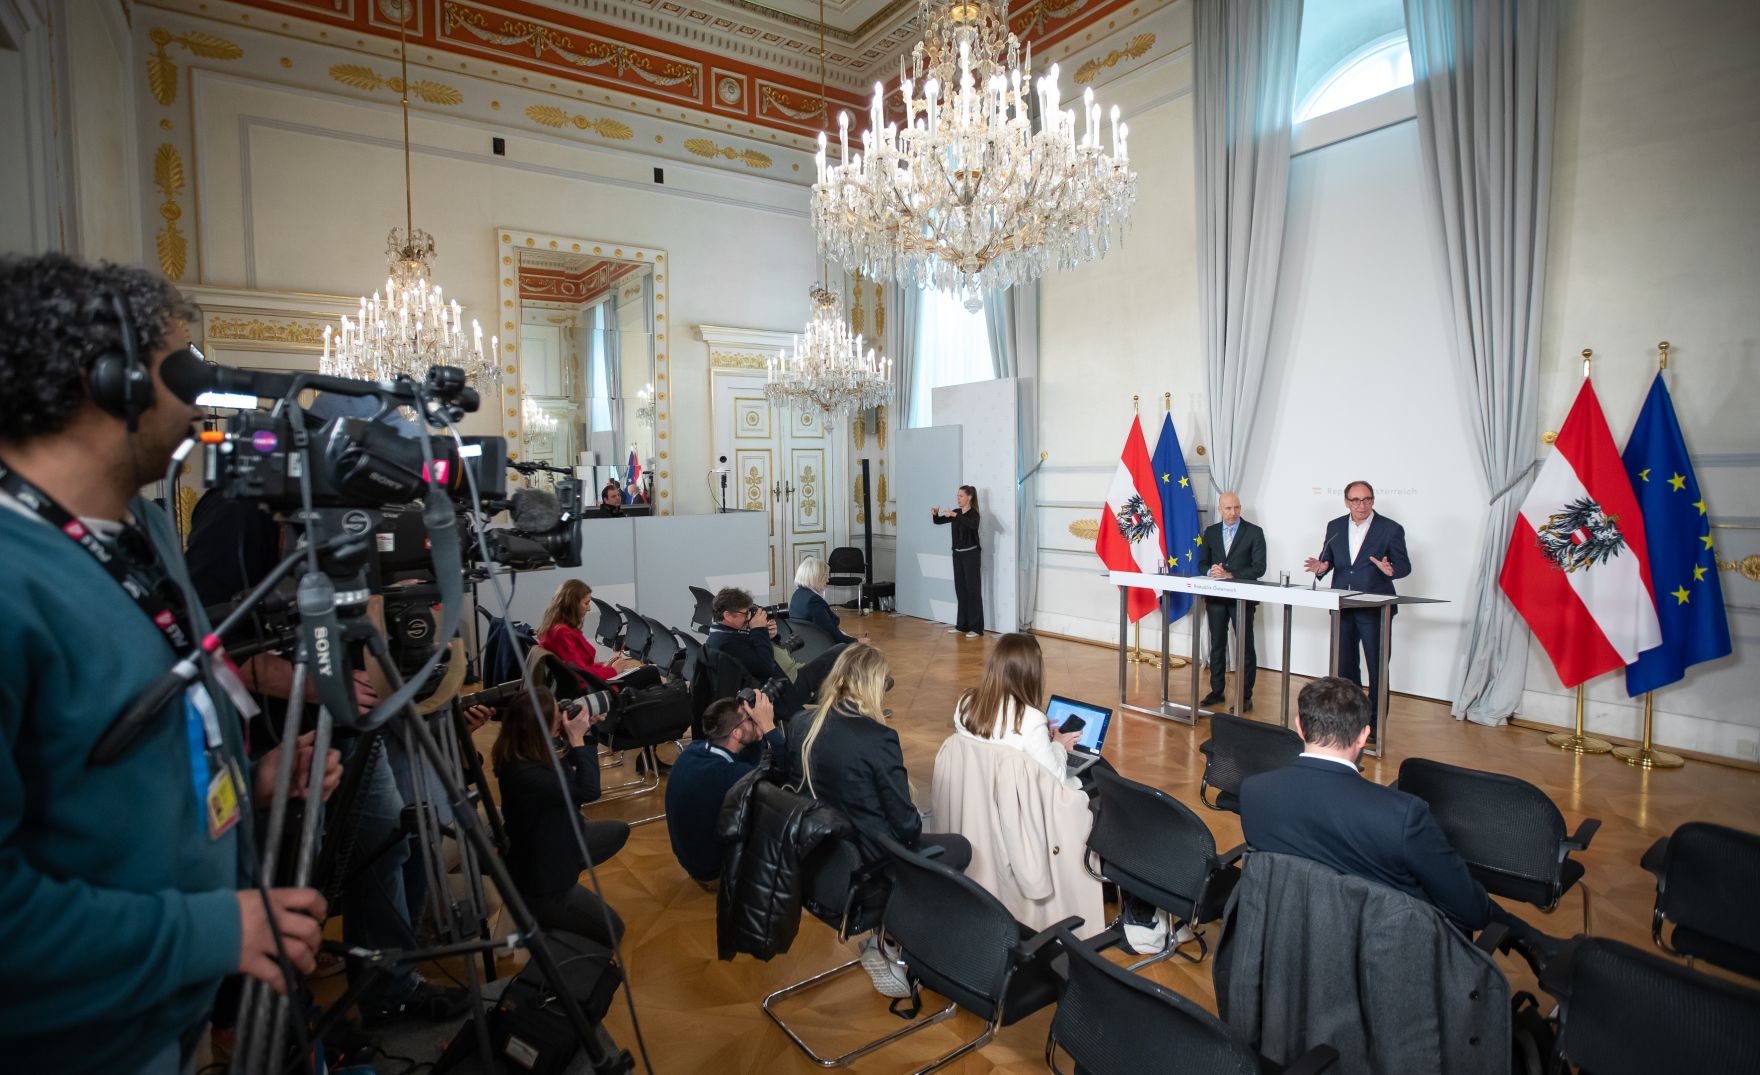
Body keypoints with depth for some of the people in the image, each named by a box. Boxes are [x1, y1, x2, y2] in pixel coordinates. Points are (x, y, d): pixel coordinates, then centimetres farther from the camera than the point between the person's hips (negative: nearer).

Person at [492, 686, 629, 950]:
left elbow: (564, 771, 10)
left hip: (551, 848, 9)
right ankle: (534, 916, 8)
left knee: (619, 831, 23)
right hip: (538, 881, -9)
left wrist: (581, 731, -3)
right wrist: (577, 738, -29)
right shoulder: (524, 773, -37)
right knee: (611, 931, 3)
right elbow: (588, 790, -35)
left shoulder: (525, 753, -10)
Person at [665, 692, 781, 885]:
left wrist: (759, 731, -12)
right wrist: (768, 726, -27)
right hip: (714, 869, -7)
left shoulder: (693, 750, -11)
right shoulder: (731, 775, -36)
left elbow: (747, 762, 3)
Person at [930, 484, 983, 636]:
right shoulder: (956, 513, 9)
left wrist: (955, 515, -39)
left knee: (973, 590, -4)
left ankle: (976, 627, 0)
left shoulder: (973, 513, -13)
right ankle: (962, 625, 19)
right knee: (960, 590, 11)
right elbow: (938, 521, 11)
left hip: (971, 554, -7)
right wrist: (934, 514, -11)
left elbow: (973, 525, -36)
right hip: (957, 554, 7)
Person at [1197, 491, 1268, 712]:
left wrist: (1230, 575, -19)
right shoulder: (1210, 532, 7)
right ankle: (1216, 691, 23)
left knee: (1246, 646, 2)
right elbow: (1202, 563, 10)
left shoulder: (1254, 533, -5)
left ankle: (1245, 696, 10)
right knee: (1217, 645, 12)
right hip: (1216, 596, 4)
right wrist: (1210, 571, -12)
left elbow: (1259, 568, -10)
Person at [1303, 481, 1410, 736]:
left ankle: (1375, 724, 13)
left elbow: (1404, 565, -4)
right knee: (1344, 666, 14)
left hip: (1375, 609, -4)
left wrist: (1391, 569, -26)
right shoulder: (1335, 527, 7)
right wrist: (1321, 566, -12)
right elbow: (1328, 559, 11)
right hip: (1343, 607, 4)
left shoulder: (1391, 529, -5)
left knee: (1377, 668, 3)